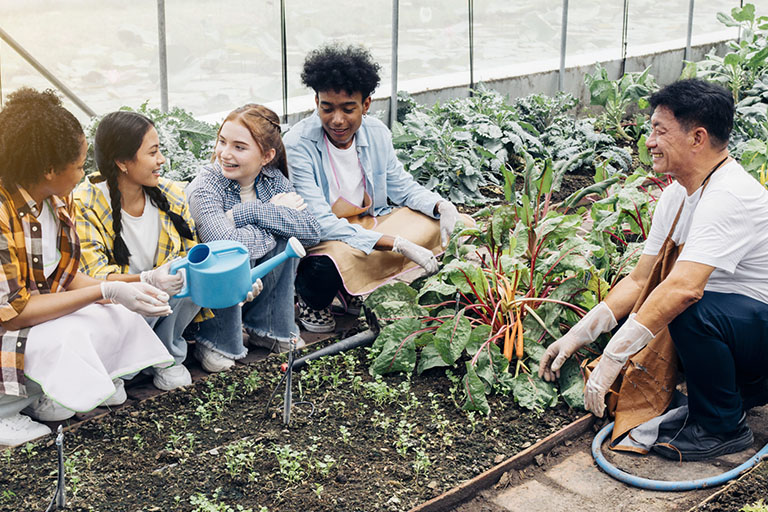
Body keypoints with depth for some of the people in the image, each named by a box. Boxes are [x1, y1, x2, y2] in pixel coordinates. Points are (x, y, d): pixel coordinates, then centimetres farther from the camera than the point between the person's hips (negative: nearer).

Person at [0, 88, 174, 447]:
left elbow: (66, 275, 6)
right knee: (68, 337, -32)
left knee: (123, 321, -5)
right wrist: (106, 291, -27)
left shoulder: (59, 200, -1)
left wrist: (125, 292, -10)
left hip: (40, 318, 9)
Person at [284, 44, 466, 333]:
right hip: (322, 240, -7)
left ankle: (357, 292, -1)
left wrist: (441, 205, -12)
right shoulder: (298, 145, -22)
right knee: (325, 267, -40)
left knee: (432, 223, -8)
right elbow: (319, 223, -28)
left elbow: (403, 188, 12)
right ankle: (312, 302, -2)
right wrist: (398, 244, -34)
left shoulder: (377, 134, -3)